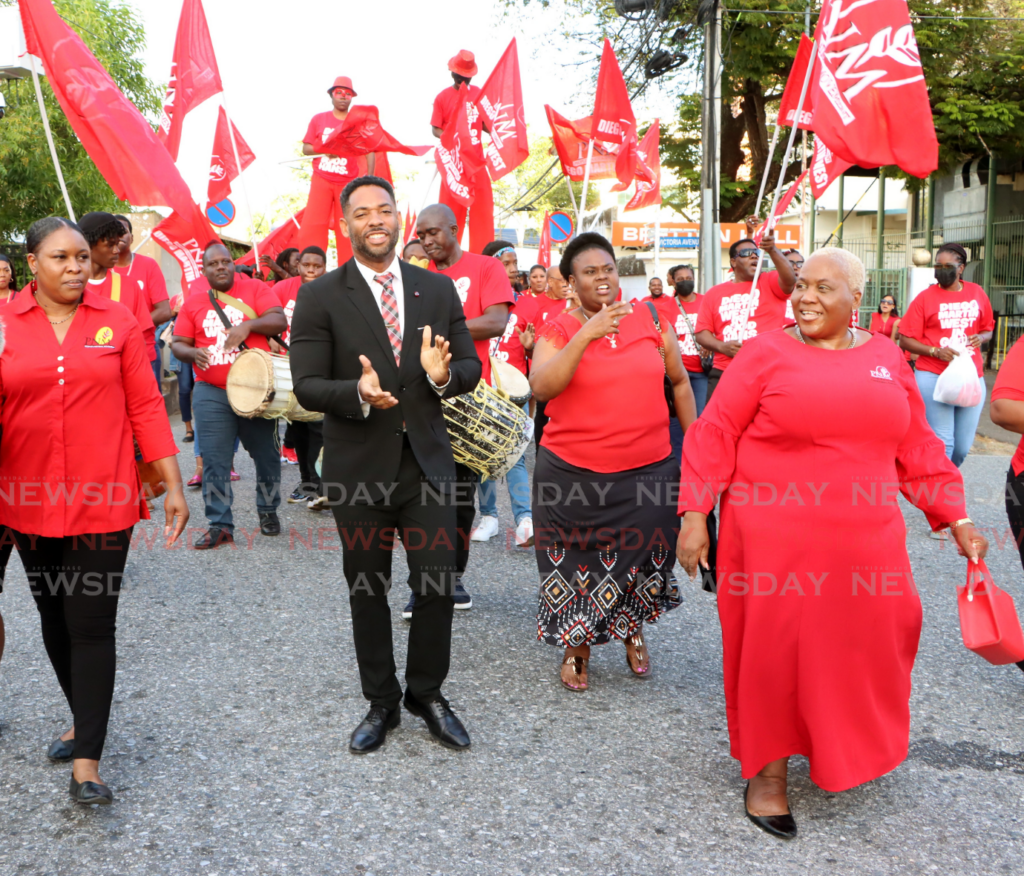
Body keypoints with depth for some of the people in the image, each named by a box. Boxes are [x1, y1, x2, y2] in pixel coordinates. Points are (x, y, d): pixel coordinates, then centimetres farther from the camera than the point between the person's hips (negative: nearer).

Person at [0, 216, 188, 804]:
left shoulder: (116, 323, 0)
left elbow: (146, 405, 0)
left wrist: (174, 486, -3)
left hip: (103, 501, -2)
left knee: (92, 626, -3)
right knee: (55, 620, 16)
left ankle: (88, 762, 5)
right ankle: (84, 720, 36)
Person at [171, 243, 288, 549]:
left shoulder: (256, 289, 2)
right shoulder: (193, 302, 8)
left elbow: (279, 321, -8)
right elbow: (177, 343, 11)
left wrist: (248, 325, -23)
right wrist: (192, 353, -11)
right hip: (211, 394, 1)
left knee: (266, 455, 10)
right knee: (214, 462, -2)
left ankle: (268, 510, 29)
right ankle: (220, 525, 4)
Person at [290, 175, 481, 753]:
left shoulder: (438, 289, 5)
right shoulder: (320, 298, -3)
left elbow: (471, 366, 5)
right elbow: (308, 386, -8)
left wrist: (444, 374, -18)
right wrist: (358, 393, -28)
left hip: (427, 461, 2)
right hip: (359, 467, -1)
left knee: (439, 585, 2)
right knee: (368, 592, 11)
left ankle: (427, 692, 26)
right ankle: (382, 703, 30)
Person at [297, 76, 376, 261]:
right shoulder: (319, 119, 9)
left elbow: (370, 152, 3)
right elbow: (305, 148, 9)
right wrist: (324, 149, -11)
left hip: (349, 183, -1)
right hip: (321, 180, 1)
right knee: (311, 228, -8)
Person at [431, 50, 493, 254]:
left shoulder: (478, 93, 9)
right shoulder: (443, 97, -3)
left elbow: (485, 124, 14)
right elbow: (435, 128, -3)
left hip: (477, 159, 4)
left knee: (483, 206, 2)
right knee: (452, 209, -2)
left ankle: (482, 255, 8)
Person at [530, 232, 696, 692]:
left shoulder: (651, 320, 5)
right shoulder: (558, 330, -3)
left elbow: (680, 382, 15)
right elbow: (541, 387, -21)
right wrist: (587, 334, -29)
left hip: (646, 471, 2)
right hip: (573, 474, -2)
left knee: (641, 555, 13)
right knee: (577, 563, 9)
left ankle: (633, 630, 42)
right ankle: (576, 648, 32)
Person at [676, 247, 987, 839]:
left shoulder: (887, 359, 9)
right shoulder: (766, 353, -3)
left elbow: (917, 449, 14)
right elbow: (714, 435, -5)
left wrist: (956, 519, 11)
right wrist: (695, 513, -11)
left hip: (864, 540, 4)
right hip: (774, 540, -4)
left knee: (864, 644, 12)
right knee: (773, 651, 3)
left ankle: (846, 751, 39)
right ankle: (768, 772, 23)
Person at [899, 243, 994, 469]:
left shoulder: (977, 293, 9)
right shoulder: (925, 297, -2)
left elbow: (988, 328, 21)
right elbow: (905, 340, -3)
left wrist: (981, 337, -2)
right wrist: (935, 351, -18)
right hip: (934, 378, -4)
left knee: (962, 446, 7)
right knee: (942, 442, -8)